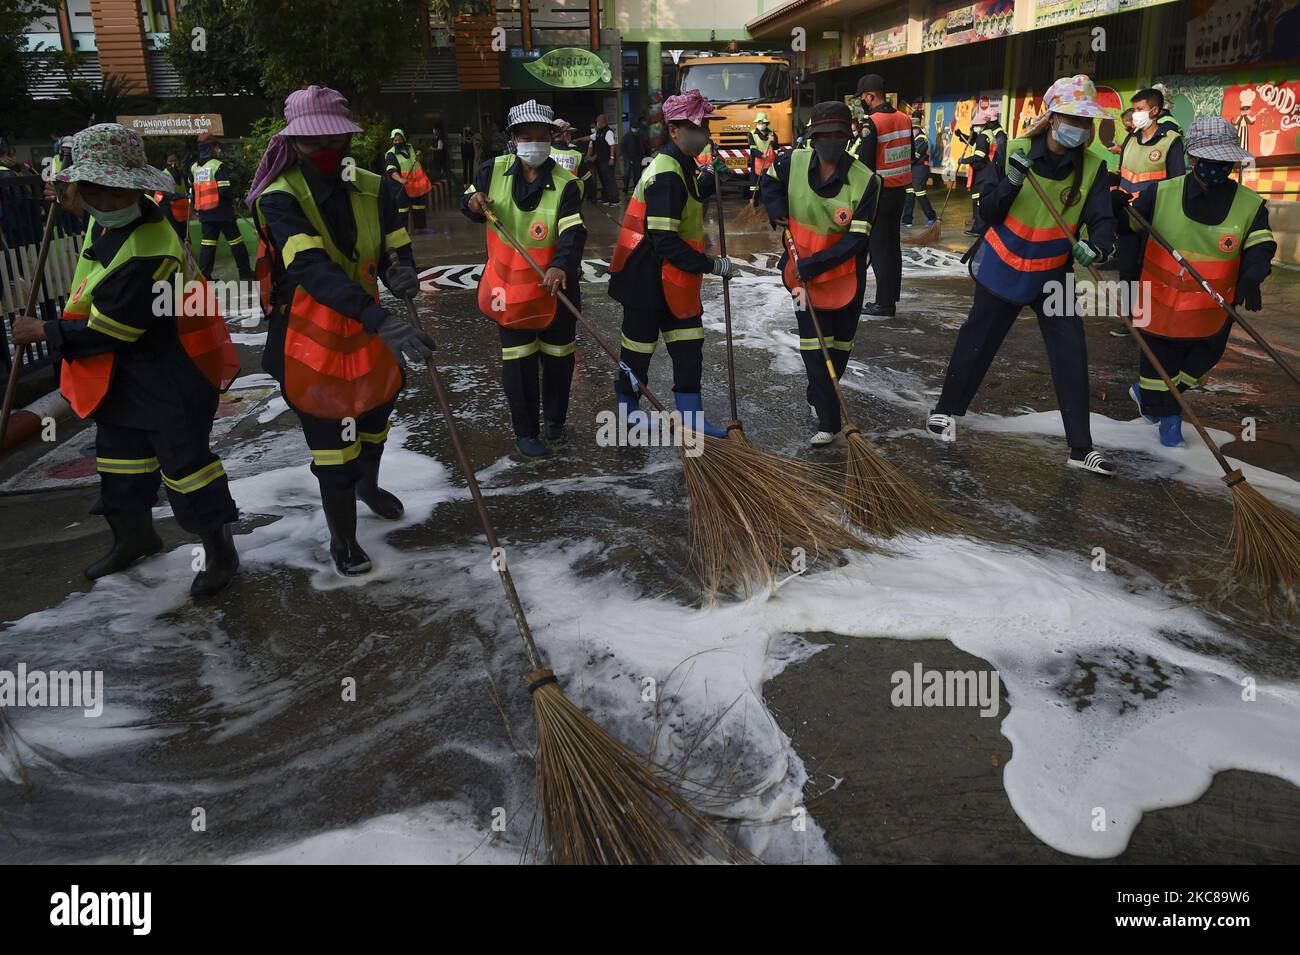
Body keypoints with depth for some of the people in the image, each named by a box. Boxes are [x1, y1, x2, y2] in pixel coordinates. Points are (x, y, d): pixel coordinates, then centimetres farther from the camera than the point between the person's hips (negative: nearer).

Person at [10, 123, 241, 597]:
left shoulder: (149, 253, -30)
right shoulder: (105, 219, -1)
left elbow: (109, 330, -25)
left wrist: (45, 332, -14)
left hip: (168, 373, -10)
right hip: (123, 369, 10)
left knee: (183, 458, -3)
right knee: (120, 450, 21)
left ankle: (219, 552, 11)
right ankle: (135, 534, 41)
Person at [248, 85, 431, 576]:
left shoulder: (373, 190, -6)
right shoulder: (280, 199, -20)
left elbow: (396, 250, 4)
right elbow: (313, 269, -36)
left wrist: (402, 272, -24)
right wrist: (380, 319, -50)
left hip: (369, 331, 5)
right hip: (311, 340, -5)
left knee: (374, 415, 24)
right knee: (331, 441, 2)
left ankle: (368, 486, 55)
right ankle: (341, 537, 24)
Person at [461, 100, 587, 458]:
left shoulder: (565, 184, -10)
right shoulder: (493, 172, -1)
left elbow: (572, 232, -24)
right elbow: (470, 206, 15)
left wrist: (561, 266, -43)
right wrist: (472, 202, -10)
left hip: (555, 284, -1)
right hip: (510, 284, 1)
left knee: (558, 357, 11)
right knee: (518, 361, 2)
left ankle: (554, 420, 35)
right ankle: (525, 432, 15)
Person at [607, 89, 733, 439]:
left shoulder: (681, 167, 10)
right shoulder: (667, 175, -22)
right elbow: (665, 243, -26)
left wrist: (710, 181, 12)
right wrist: (712, 266, -22)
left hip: (673, 279, 10)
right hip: (647, 279, -10)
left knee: (688, 346, 9)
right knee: (639, 346, 7)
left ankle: (692, 419, 16)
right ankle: (629, 410, 25)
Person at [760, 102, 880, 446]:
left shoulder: (865, 181, -19)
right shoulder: (792, 162, -11)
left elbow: (856, 239, -21)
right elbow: (770, 182, 14)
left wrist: (812, 266, -27)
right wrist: (777, 210, -6)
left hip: (845, 272, 0)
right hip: (802, 269, 0)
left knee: (841, 345, 13)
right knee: (813, 345, -6)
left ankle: (821, 395, 40)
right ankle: (828, 422, -1)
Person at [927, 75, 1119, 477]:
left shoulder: (1092, 167, -7)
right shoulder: (1014, 151, -11)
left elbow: (1103, 220, -16)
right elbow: (987, 214, -11)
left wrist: (1096, 247, -37)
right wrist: (1011, 181, -28)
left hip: (1052, 274, 2)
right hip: (1003, 266, -1)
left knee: (1071, 351, -5)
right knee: (977, 342, 10)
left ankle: (1081, 447, 3)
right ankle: (946, 409, 32)